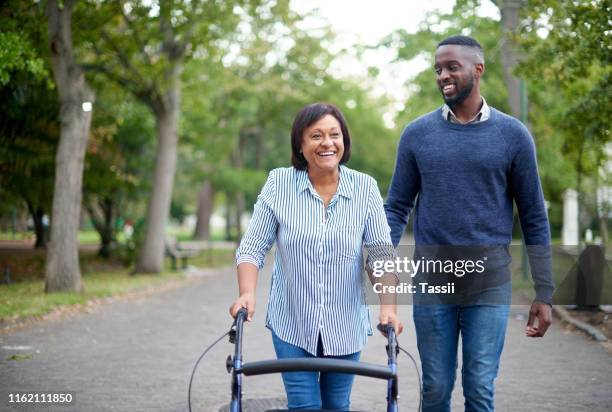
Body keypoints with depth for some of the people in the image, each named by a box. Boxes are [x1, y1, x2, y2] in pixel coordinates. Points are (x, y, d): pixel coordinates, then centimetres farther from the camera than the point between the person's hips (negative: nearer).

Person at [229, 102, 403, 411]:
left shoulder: (365, 188, -5)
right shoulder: (279, 183, -6)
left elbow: (382, 253, -6)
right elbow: (252, 247, -7)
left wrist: (388, 307, -18)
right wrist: (247, 294, -22)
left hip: (345, 327, 1)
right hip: (292, 325, -1)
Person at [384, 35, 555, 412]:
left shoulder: (512, 135, 0)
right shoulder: (417, 134, 3)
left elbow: (534, 218, 3)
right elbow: (397, 208, 6)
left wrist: (544, 292, 0)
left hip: (489, 285, -1)